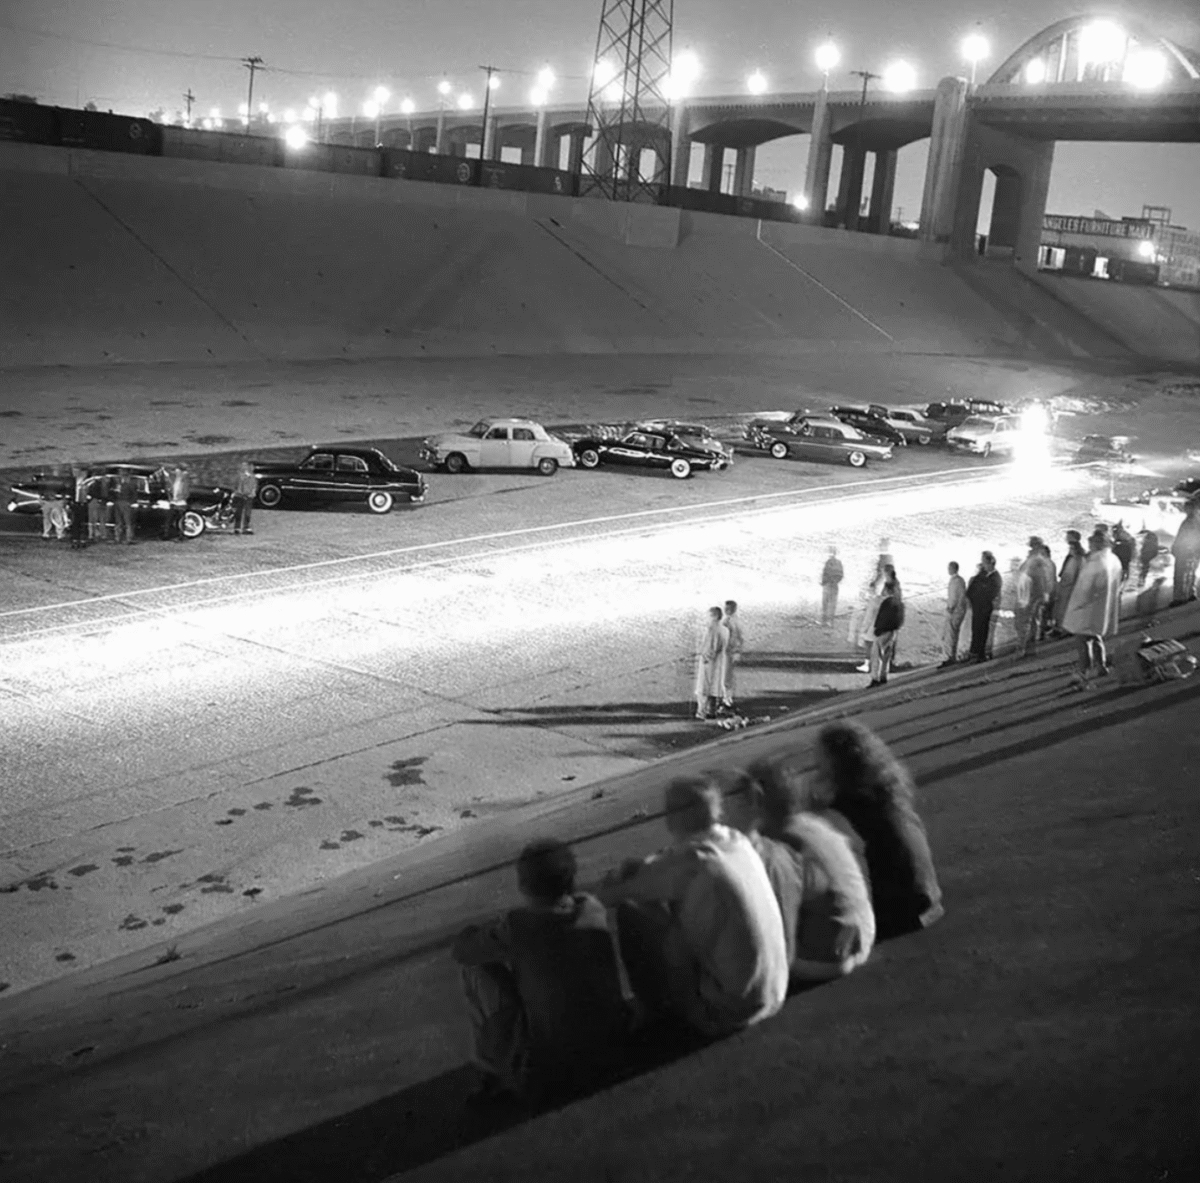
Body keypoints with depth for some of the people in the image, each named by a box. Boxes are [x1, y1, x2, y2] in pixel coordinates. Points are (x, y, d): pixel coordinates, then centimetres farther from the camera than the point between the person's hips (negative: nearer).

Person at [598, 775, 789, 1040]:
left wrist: (628, 878, 8)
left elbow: (609, 896, -11)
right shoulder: (739, 842, 0)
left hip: (725, 1014, -8)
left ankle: (662, 1014, 15)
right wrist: (642, 871, 6)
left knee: (630, 915, -2)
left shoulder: (688, 860, -21)